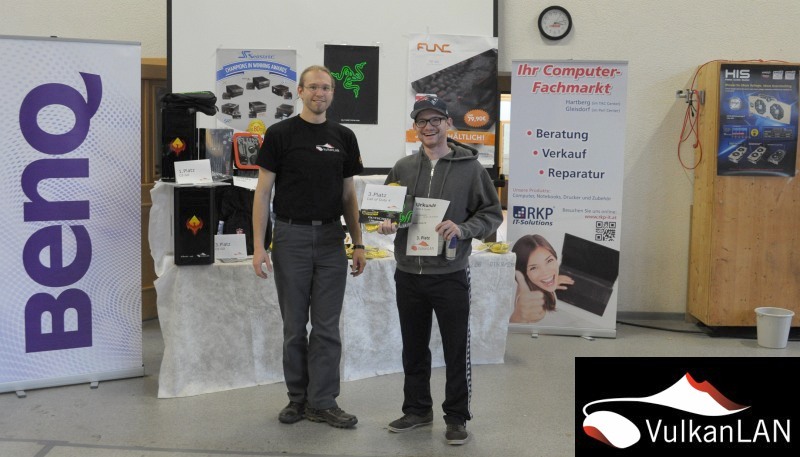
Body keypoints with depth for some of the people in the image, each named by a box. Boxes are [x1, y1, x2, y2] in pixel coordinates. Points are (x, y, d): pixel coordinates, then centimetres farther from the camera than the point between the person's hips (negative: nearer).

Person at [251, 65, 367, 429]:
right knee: (294, 326, 7)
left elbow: (348, 195, 11)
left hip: (331, 239, 3)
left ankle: (322, 402, 12)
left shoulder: (343, 137, 7)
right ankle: (297, 398, 21)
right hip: (291, 238, -3)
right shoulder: (280, 134, -4)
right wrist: (258, 245, -12)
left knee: (327, 326, 4)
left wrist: (358, 244, 7)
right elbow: (263, 191, -5)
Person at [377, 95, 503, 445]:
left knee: (456, 349, 5)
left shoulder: (470, 167, -3)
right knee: (414, 348, 15)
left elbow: (492, 213, -2)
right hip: (408, 275, 4)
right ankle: (417, 410, 31)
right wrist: (386, 223, -6)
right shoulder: (402, 167, 7)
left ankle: (456, 416, 20)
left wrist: (463, 228, -19)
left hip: (450, 275, -3)